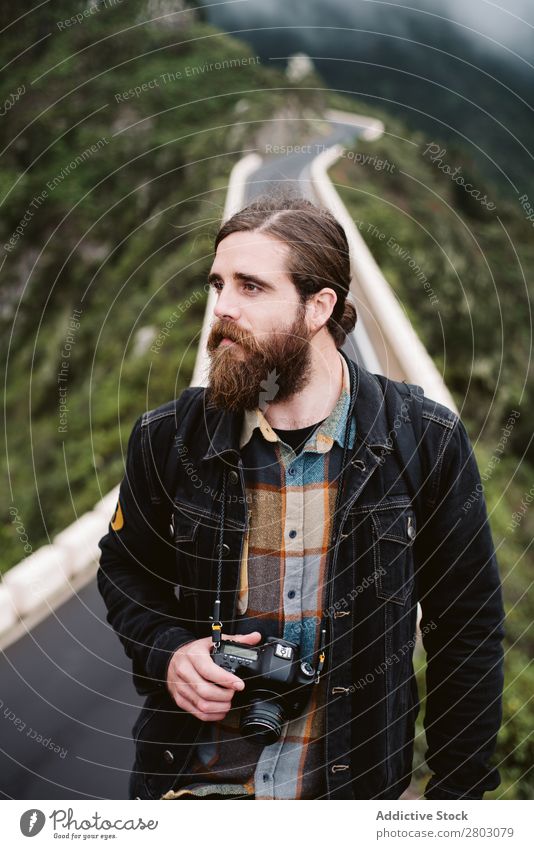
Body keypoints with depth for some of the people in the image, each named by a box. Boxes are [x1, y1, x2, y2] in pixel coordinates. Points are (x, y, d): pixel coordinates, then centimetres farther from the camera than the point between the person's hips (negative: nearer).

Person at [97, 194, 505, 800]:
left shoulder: (426, 441, -11)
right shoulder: (168, 438, -6)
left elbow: (467, 630, -3)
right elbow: (123, 571, 10)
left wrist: (457, 795, -4)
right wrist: (166, 652, -10)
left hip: (353, 784, -1)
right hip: (192, 781, 1)